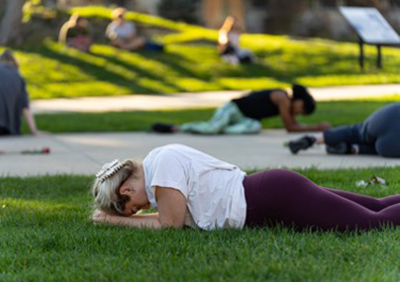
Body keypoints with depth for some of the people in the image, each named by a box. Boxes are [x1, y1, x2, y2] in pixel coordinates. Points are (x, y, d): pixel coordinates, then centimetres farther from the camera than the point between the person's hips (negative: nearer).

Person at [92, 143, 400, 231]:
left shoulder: (162, 164, -15)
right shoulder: (161, 161, 14)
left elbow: (169, 225, -13)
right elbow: (176, 218, 23)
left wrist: (115, 219, -2)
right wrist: (118, 217, 14)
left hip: (278, 200, -9)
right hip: (273, 193, 9)